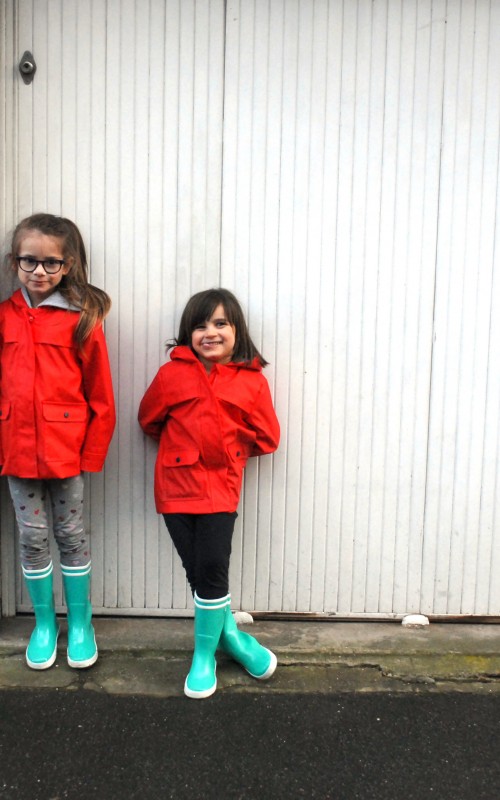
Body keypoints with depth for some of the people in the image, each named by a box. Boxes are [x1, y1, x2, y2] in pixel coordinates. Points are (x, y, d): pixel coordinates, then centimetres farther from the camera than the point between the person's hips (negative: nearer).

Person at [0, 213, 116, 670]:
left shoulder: (82, 319, -6)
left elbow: (100, 394, -5)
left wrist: (93, 452, -7)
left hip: (66, 449, -2)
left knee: (71, 536, 10)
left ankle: (80, 624, 28)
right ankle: (44, 624, 32)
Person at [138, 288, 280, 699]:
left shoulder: (253, 381, -3)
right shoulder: (173, 374, -3)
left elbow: (267, 437, 3)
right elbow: (149, 419, 11)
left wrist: (227, 450, 1)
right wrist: (182, 446, 9)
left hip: (221, 487, -1)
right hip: (176, 485, 1)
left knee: (211, 570, -2)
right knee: (198, 572, 7)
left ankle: (205, 655, 22)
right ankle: (229, 632, 31)